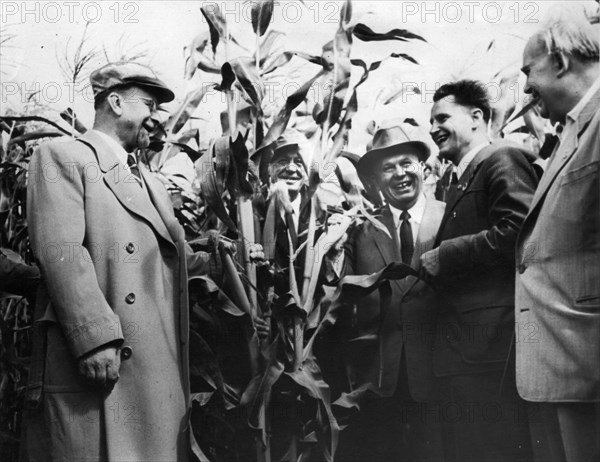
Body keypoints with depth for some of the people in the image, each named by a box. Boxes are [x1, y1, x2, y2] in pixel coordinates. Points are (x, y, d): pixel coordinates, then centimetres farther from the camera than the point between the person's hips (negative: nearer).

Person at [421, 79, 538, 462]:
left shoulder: (503, 158, -5)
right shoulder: (461, 180, 23)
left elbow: (516, 231, -21)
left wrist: (437, 259, -14)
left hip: (493, 342, -9)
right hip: (462, 346, 10)